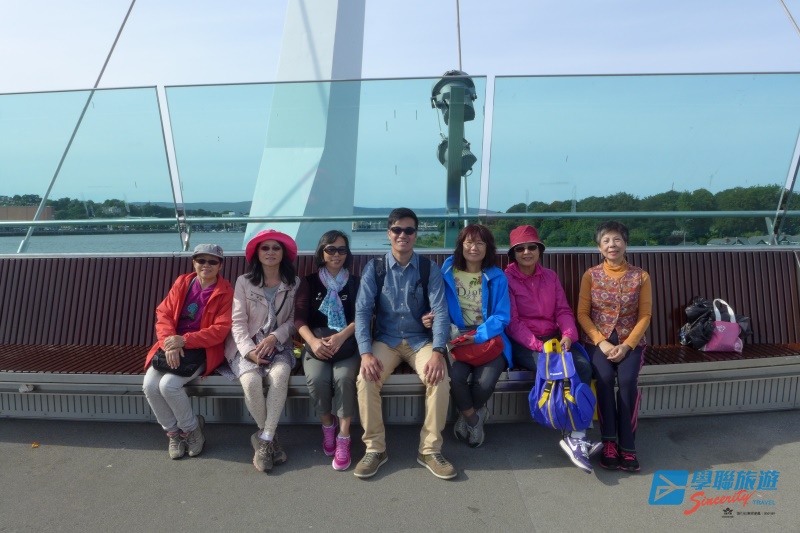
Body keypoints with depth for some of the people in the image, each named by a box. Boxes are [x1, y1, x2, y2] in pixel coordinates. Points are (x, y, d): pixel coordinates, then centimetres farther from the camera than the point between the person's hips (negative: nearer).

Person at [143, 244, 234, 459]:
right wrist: (170, 341, -17)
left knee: (168, 384, -24)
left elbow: (220, 330, -14)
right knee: (150, 385, -17)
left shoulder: (225, 292, -6)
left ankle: (191, 429, 3)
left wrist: (184, 340, -22)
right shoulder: (182, 282, 7)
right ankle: (173, 431, 7)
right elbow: (163, 313, 1)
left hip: (203, 349, -5)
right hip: (173, 345, 5)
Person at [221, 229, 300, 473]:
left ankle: (264, 439, -21)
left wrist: (274, 337, -15)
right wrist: (249, 350, -17)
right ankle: (270, 437, -6)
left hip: (278, 346, 1)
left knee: (279, 375, -32)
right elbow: (238, 322, -3)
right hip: (246, 346, 0)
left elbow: (293, 320, 3)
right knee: (251, 380, -30)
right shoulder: (244, 282, 1)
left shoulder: (293, 284, 4)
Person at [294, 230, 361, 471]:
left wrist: (340, 337, -18)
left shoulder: (356, 283, 12)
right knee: (317, 379, -29)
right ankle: (327, 425, 0)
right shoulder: (309, 282, 12)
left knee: (344, 377, -31)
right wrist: (313, 341, -18)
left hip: (348, 345, 0)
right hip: (317, 344, 1)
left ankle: (344, 438, -16)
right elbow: (299, 318, 2)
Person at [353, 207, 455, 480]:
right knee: (366, 380, -26)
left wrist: (438, 352, -25)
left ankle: (430, 450, -7)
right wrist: (366, 352, -21)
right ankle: (375, 448, -6)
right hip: (386, 340, 0)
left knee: (440, 379, -27)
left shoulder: (430, 268, -1)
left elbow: (440, 311, -9)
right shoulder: (374, 268, -1)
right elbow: (362, 311, -7)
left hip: (421, 340, 0)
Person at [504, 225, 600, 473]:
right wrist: (538, 345, -21)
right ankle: (575, 438, -19)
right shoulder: (506, 279, -3)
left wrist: (568, 334, -12)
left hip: (553, 338, 5)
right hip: (522, 343, -5)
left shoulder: (550, 276, 14)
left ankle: (577, 436, -22)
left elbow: (563, 310, 9)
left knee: (583, 365, -23)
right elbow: (512, 322, -9)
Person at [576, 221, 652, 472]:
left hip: (630, 341, 1)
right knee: (604, 378, -28)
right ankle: (609, 443, -17)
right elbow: (582, 313, -1)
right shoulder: (591, 275, 2)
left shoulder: (641, 276, 2)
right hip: (598, 341, 0)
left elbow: (645, 315, 0)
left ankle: (627, 446, -17)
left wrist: (627, 345, -14)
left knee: (628, 380, -27)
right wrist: (602, 342, -14)